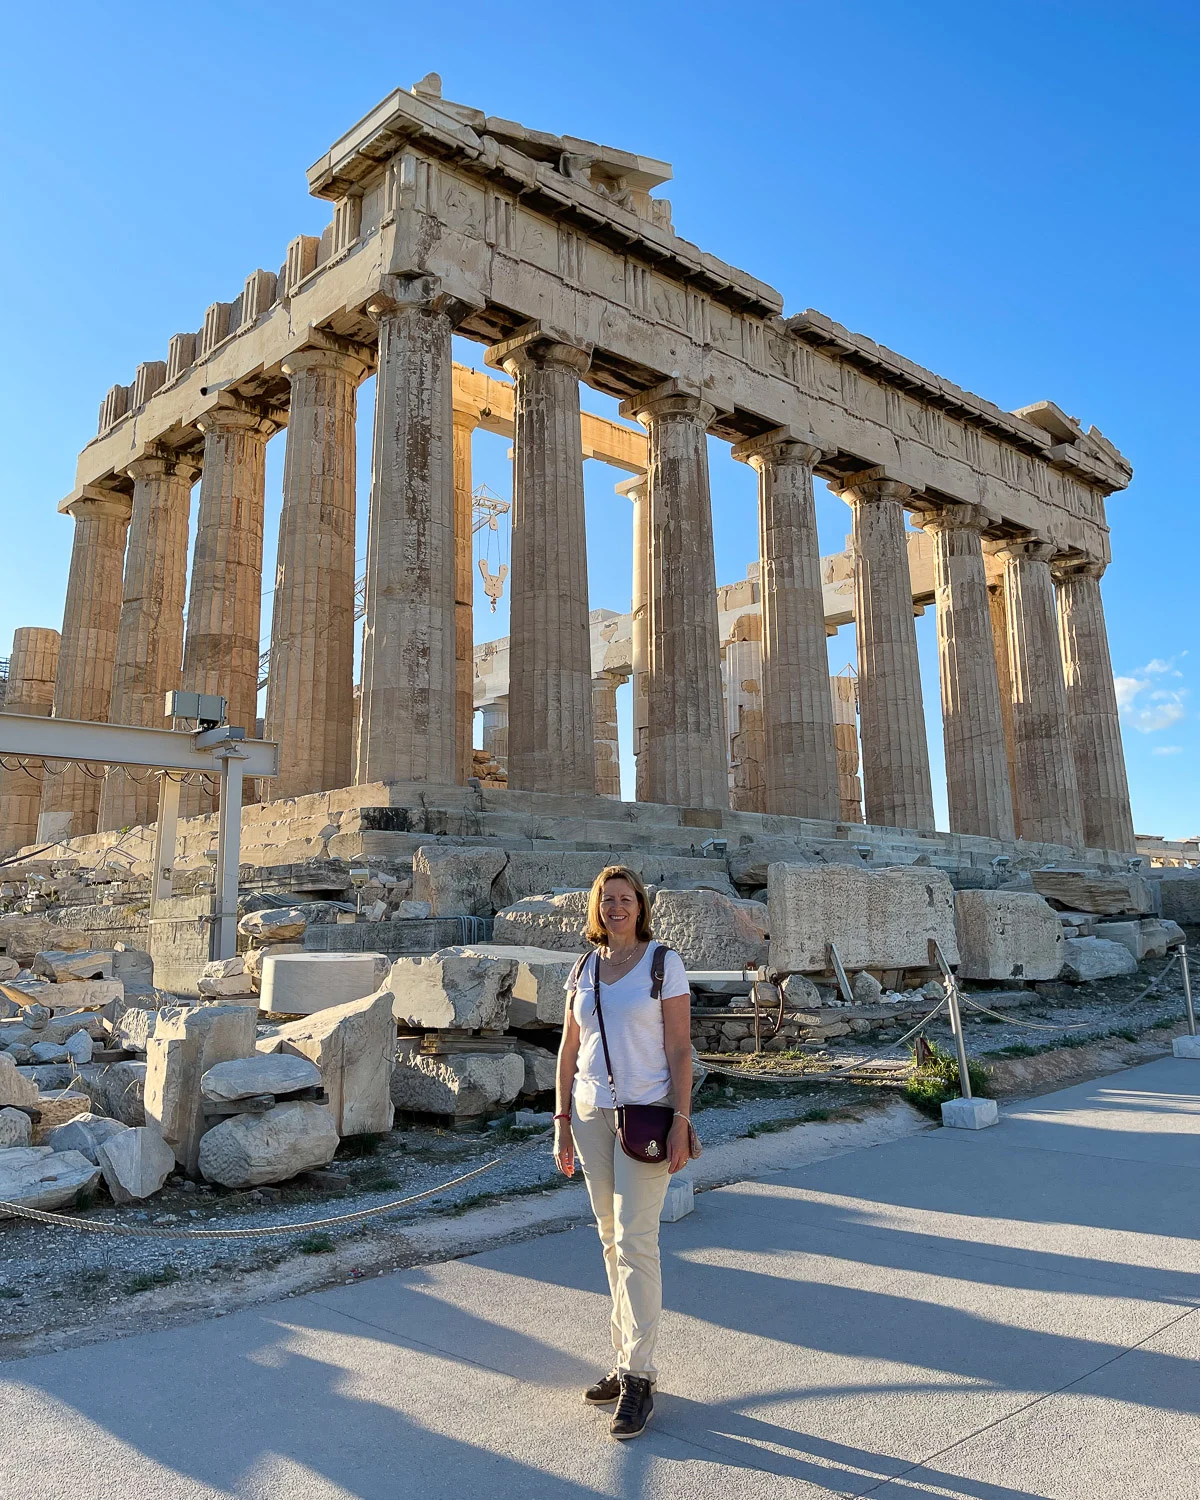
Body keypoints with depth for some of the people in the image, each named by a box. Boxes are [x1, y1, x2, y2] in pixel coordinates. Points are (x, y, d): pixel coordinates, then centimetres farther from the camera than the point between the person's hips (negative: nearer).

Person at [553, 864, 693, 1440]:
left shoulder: (664, 962, -5)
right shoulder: (583, 969, 8)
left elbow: (680, 1048, -8)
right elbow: (569, 1051, 11)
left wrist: (680, 1121, -13)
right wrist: (562, 1119, 7)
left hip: (646, 1114, -5)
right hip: (592, 1115, 5)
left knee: (635, 1241, -6)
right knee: (612, 1240, 12)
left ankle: (638, 1378, 4)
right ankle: (627, 1359, 25)